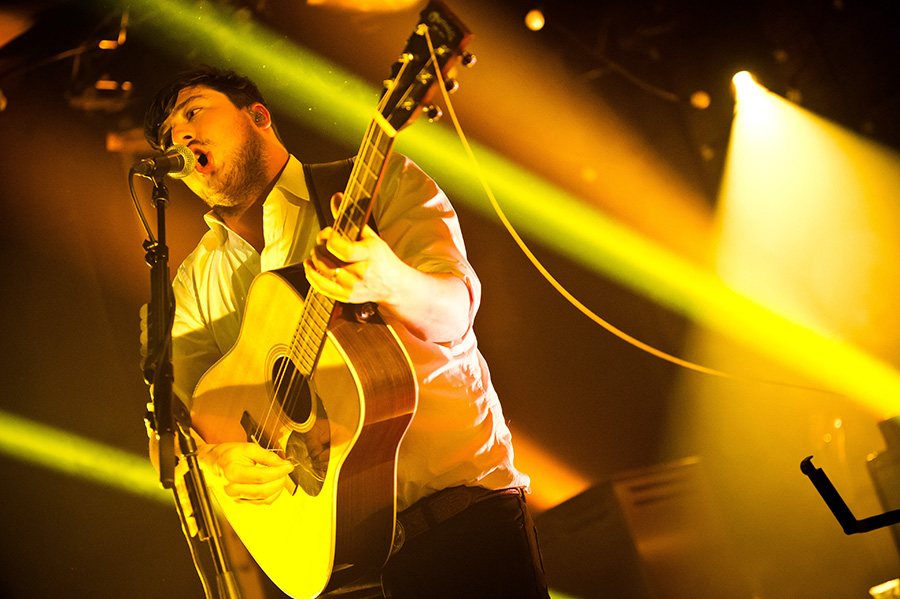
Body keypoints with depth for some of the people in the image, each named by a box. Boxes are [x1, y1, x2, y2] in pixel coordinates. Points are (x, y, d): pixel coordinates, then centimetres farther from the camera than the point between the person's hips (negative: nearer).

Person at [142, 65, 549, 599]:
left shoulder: (377, 181, 0)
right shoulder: (194, 285, 13)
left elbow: (455, 311, -13)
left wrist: (391, 282, -35)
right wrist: (214, 456, -12)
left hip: (453, 487, -4)